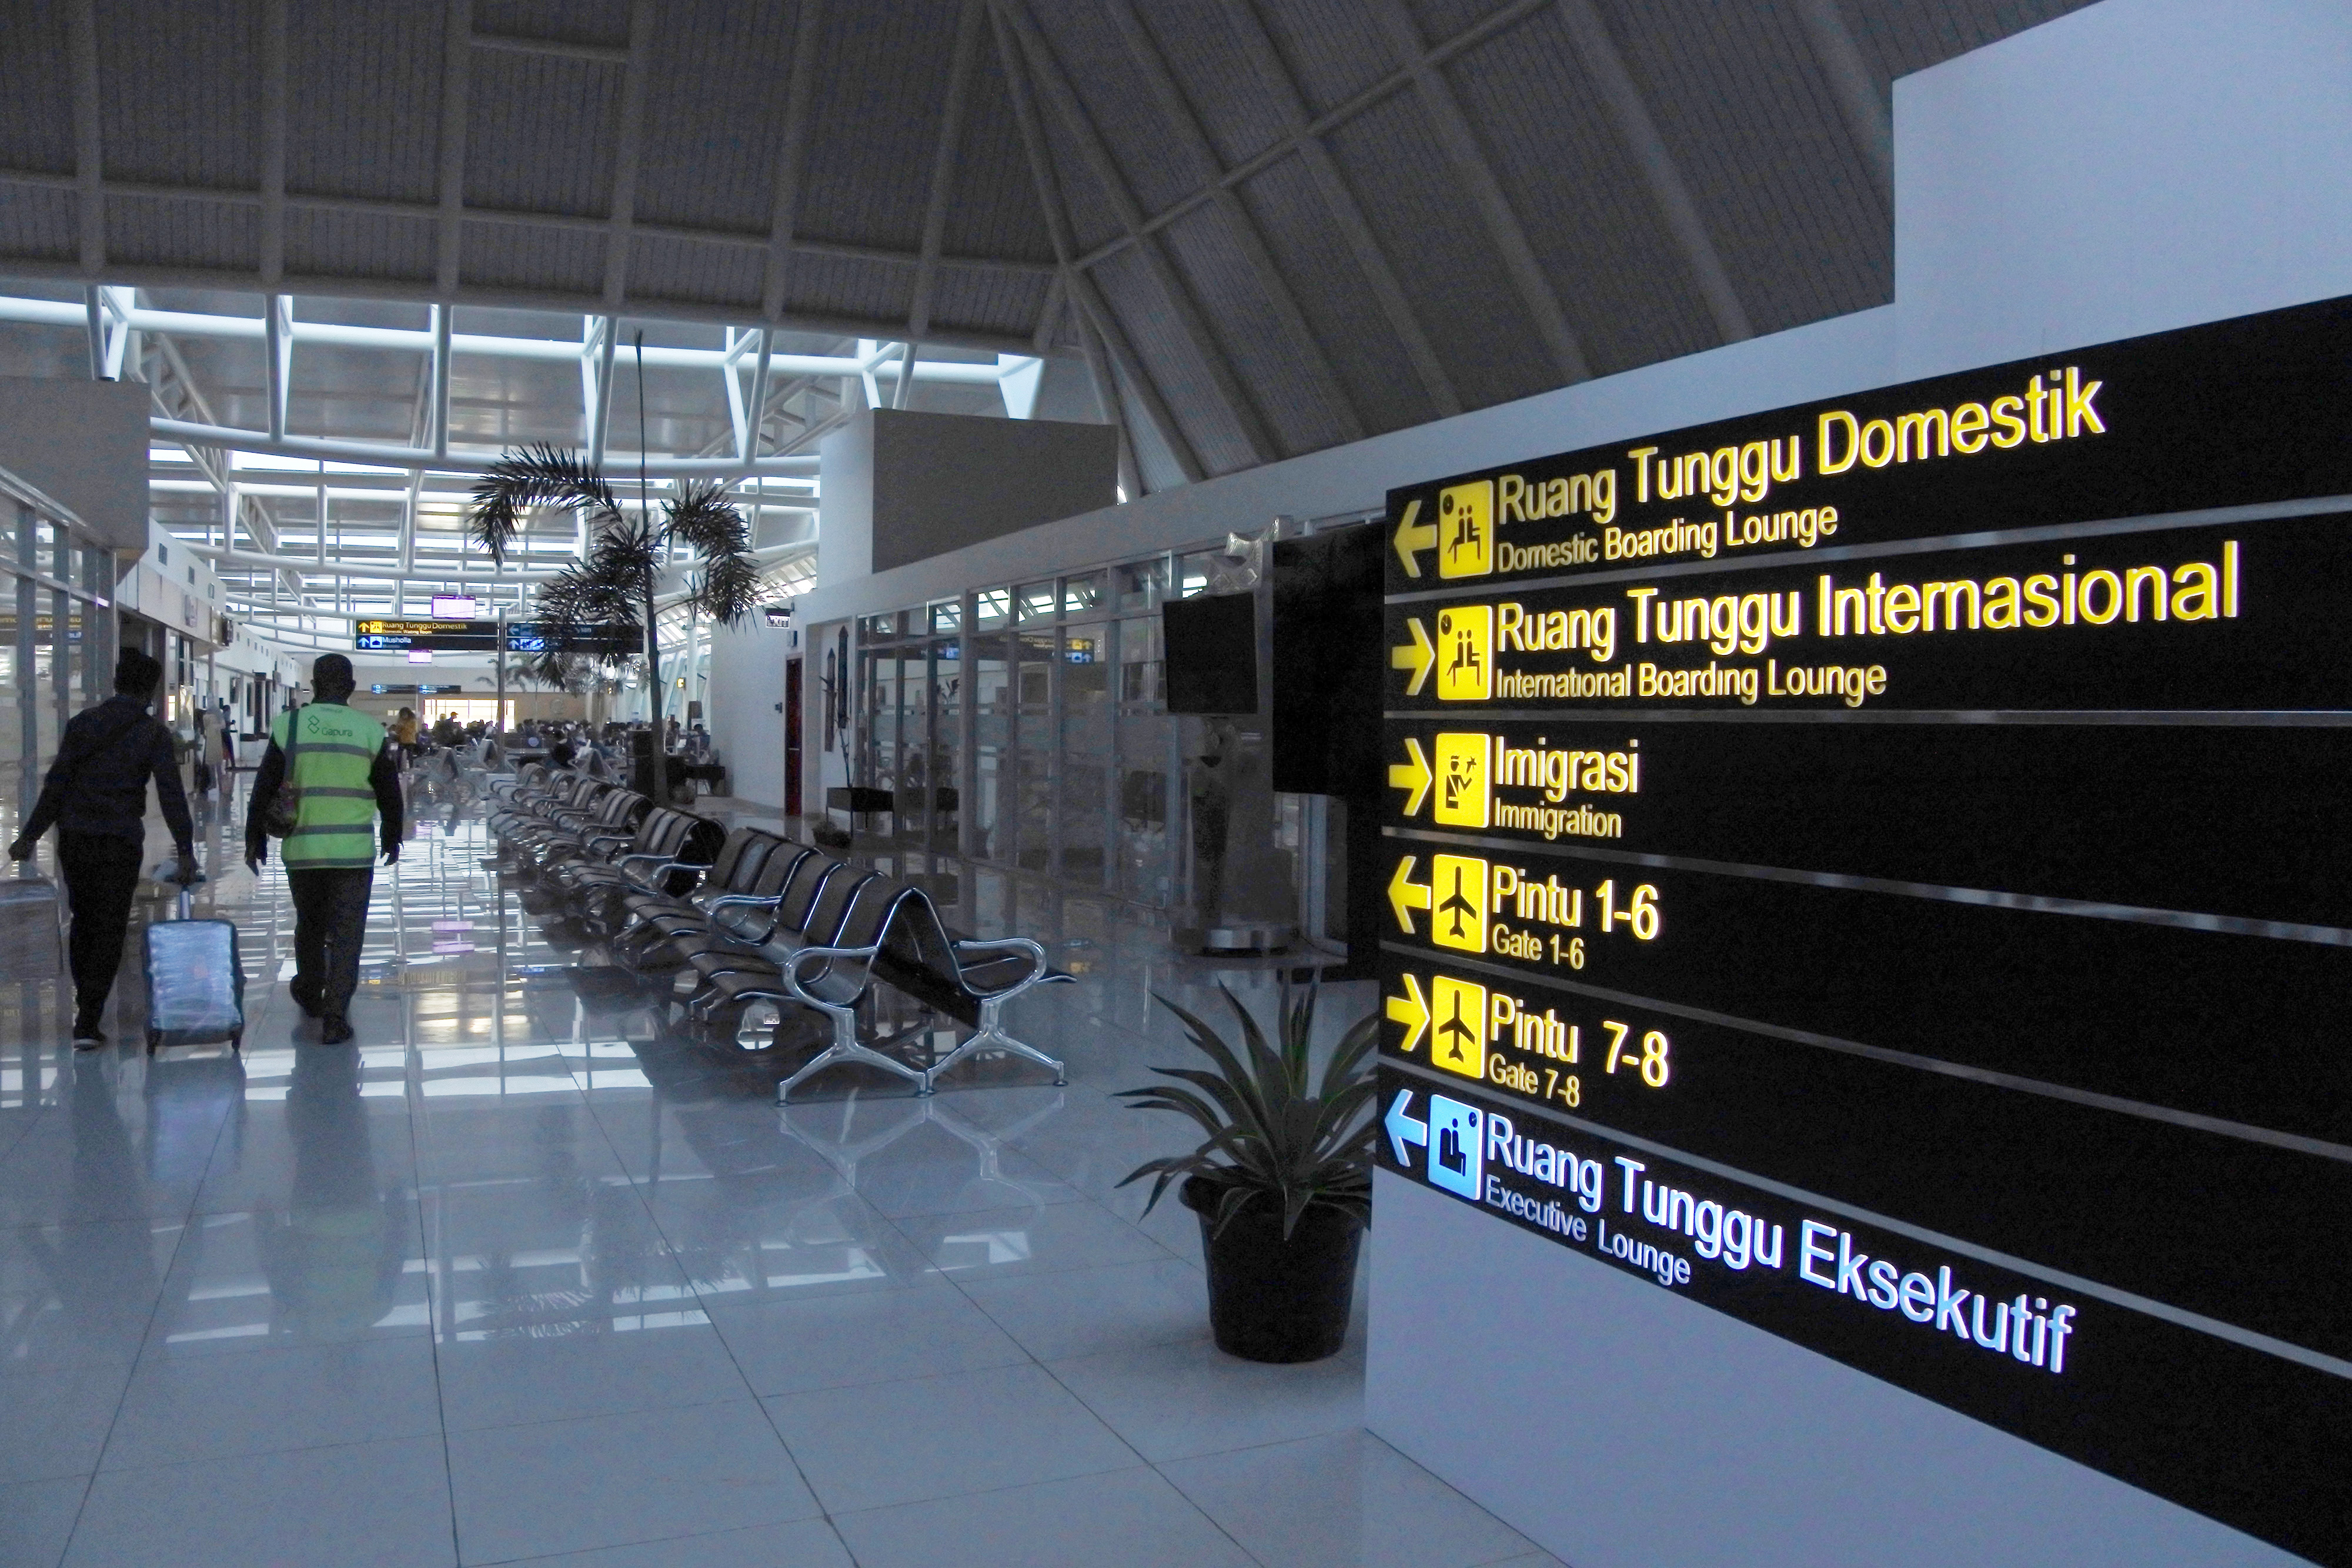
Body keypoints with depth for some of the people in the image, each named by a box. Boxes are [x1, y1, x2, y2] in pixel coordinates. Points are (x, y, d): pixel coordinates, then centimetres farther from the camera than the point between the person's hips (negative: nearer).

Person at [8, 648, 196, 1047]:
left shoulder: (82, 723, 5)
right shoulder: (153, 733, -4)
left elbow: (56, 784, 1)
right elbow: (171, 793, -12)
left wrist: (30, 835, 3)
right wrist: (185, 849, -14)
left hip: (74, 838, 4)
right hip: (121, 843, -4)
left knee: (83, 920, 19)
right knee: (109, 929, 1)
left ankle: (86, 1009, 28)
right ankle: (87, 1023, -6)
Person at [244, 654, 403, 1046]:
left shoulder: (289, 726, -1)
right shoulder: (371, 730, 0)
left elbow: (263, 789, 1)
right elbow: (390, 793, 5)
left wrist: (255, 840, 11)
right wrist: (392, 839, 18)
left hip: (302, 849, 2)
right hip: (354, 851, -1)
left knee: (309, 925, 21)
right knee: (346, 935, 1)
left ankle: (309, 995, 40)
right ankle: (334, 1019, -5)